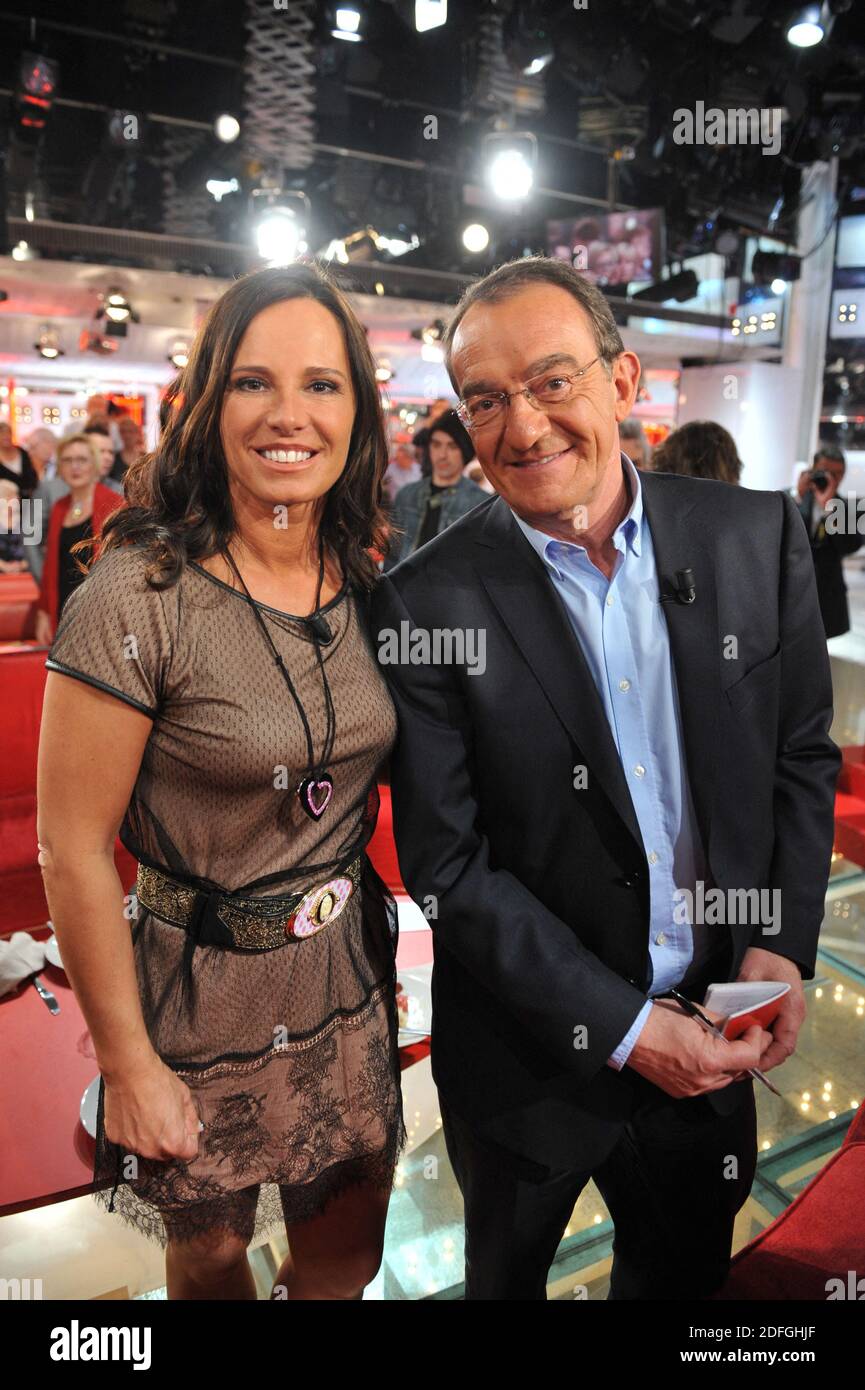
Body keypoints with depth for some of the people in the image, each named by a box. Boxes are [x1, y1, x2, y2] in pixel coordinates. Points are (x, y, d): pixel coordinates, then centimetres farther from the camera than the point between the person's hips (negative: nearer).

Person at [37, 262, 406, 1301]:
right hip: (201, 1001, -4)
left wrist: (379, 950, 11)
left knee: (348, 1256, 23)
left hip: (349, 984, 5)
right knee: (211, 1253, 22)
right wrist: (129, 1066, -11)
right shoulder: (138, 597, -21)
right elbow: (72, 853, -16)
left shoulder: (362, 583, -2)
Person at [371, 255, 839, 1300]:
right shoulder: (425, 604, -18)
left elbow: (802, 755, 2)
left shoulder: (756, 536, -8)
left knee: (688, 1271, 28)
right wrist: (621, 1025, -17)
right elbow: (446, 863, -16)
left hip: (713, 1034, 3)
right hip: (533, 1054, -2)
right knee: (508, 1274, 26)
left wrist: (782, 944, -8)